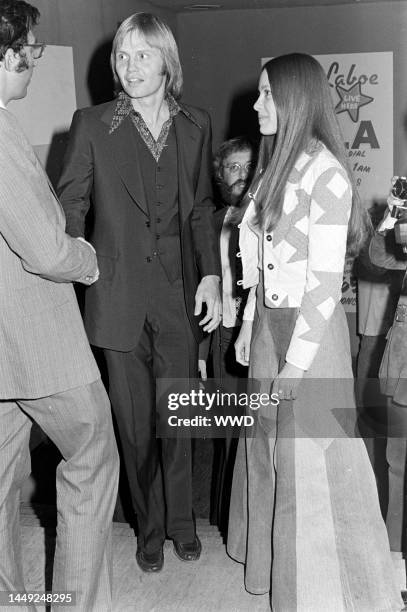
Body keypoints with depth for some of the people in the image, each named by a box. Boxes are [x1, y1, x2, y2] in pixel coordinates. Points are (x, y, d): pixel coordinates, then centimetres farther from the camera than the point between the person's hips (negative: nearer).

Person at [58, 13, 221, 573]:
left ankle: (180, 521, 32)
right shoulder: (91, 125, -2)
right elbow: (70, 209, 0)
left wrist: (211, 276, 3)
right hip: (119, 298, -1)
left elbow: (201, 209, 11)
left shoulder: (196, 126, 7)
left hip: (179, 295, 2)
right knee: (135, 422, 8)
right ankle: (151, 527, 29)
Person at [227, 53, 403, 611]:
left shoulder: (323, 171, -16)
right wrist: (249, 328, 12)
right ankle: (274, 564, 38)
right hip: (268, 326, 8)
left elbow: (325, 280, -18)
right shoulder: (275, 168, 10)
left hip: (308, 333, -8)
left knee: (309, 458, 3)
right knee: (269, 447, 18)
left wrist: (294, 365, -17)